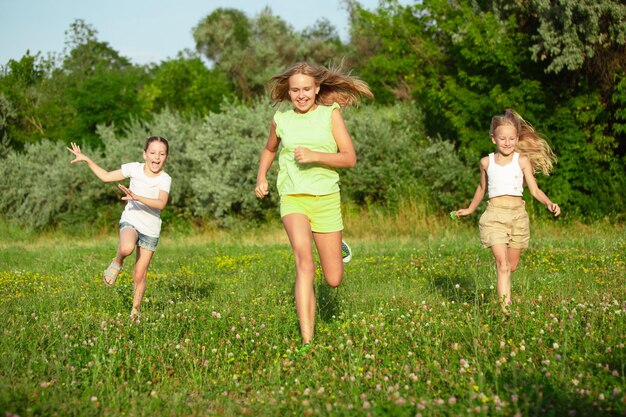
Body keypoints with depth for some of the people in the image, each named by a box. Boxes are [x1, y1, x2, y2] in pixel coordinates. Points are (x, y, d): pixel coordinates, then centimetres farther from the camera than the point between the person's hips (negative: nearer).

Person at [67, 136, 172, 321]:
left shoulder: (165, 179, -10)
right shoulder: (134, 168, -4)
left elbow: (161, 204, -28)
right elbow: (106, 176, 10)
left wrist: (137, 197, -40)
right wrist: (87, 160, 6)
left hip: (150, 230, 0)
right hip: (130, 221, 0)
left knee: (139, 276, 4)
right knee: (127, 248, -37)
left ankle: (135, 310, 25)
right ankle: (117, 262, -3)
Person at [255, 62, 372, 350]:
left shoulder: (330, 113, 1)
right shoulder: (281, 119, 7)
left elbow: (350, 158, -5)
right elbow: (269, 149, 28)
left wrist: (315, 155, -19)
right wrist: (261, 177, 13)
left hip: (326, 198, 0)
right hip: (293, 198, 0)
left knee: (334, 280, 6)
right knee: (304, 264, -25)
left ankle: (336, 247, 43)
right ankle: (307, 342, -27)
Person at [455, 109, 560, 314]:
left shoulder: (522, 160, 3)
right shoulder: (487, 162, 6)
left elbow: (535, 190, 1)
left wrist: (549, 203, -17)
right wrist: (470, 209, 33)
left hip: (517, 214, 1)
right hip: (495, 214, -1)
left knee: (512, 265, 10)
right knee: (502, 264, -15)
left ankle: (502, 290, 40)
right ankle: (505, 309, -22)